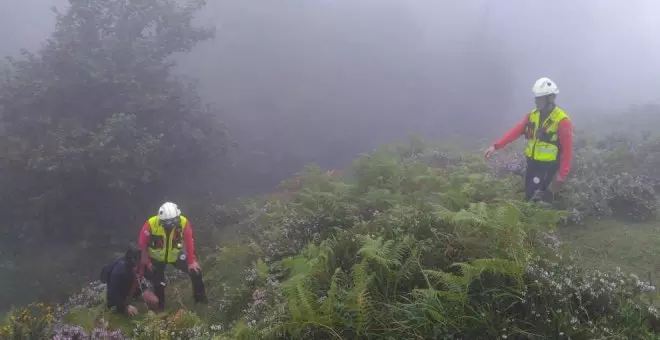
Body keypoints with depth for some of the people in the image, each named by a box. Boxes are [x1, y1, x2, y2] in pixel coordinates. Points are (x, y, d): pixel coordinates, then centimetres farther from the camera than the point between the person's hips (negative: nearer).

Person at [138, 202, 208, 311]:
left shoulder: (183, 222, -29)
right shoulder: (151, 224, -32)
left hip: (176, 255, 1)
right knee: (158, 283, 1)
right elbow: (143, 243, -18)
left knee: (195, 271, -10)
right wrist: (146, 261, -15)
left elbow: (189, 242, -19)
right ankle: (161, 307, 26)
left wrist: (192, 261, -20)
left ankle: (200, 298, 9)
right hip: (157, 258, -1)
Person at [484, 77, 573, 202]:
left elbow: (567, 149, -16)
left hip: (547, 165, -6)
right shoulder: (533, 115, 0)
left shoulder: (562, 121, -18)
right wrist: (496, 146, -14)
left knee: (534, 198, -11)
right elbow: (515, 131, -4)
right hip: (532, 162, 7)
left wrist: (563, 173, -16)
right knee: (528, 196, 16)